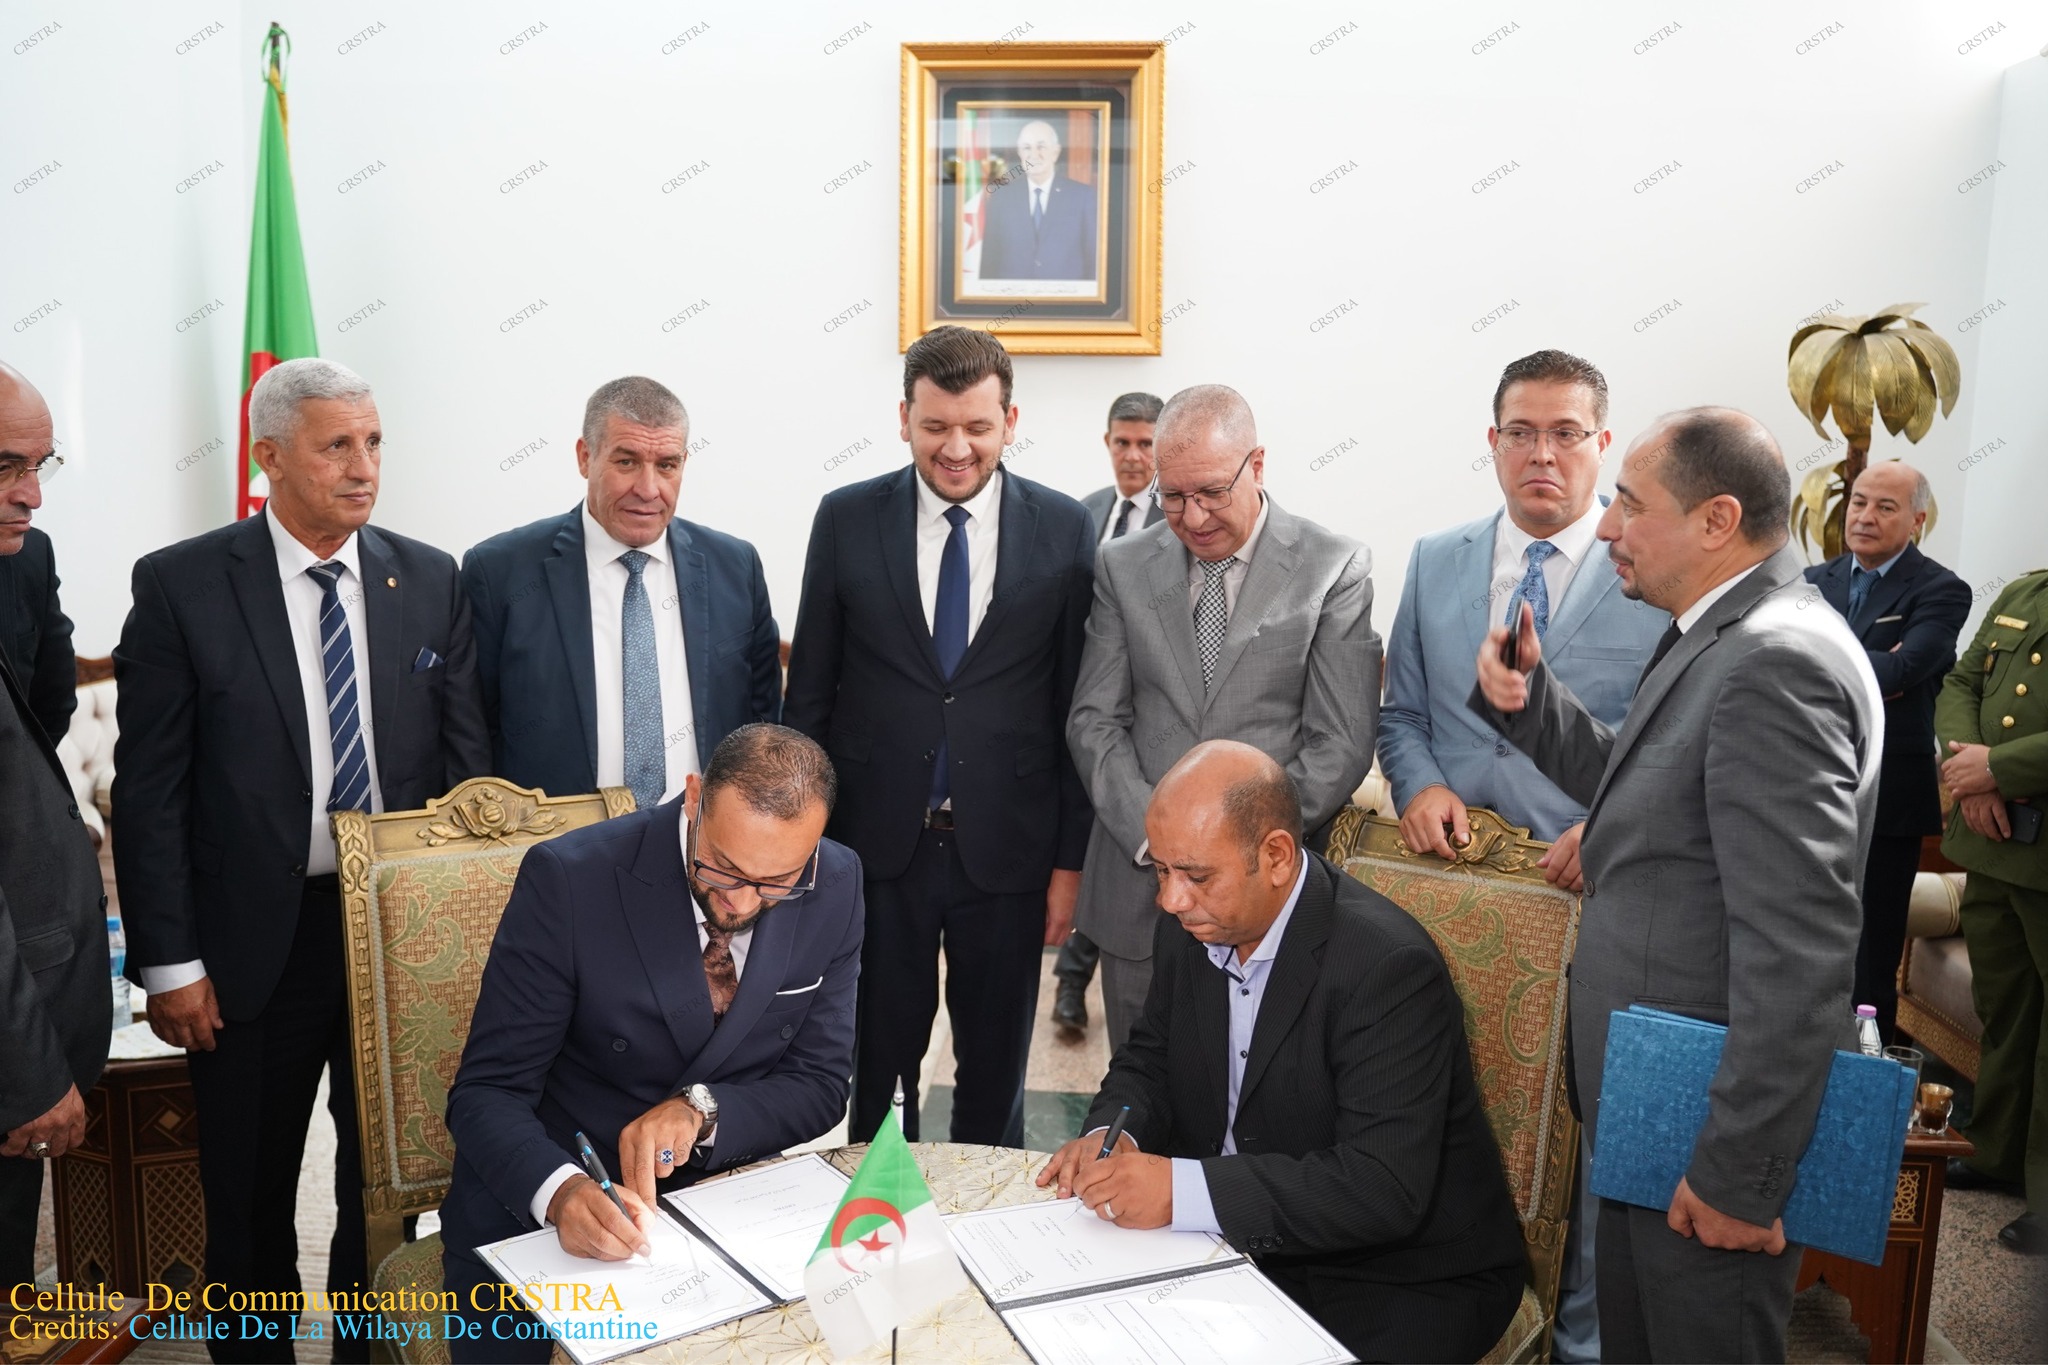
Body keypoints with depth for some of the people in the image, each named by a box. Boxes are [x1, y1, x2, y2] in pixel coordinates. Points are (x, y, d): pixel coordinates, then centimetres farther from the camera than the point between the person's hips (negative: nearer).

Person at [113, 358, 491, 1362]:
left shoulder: (431, 582, 1)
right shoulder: (181, 584, -6)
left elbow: (469, 759, 4)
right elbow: (149, 789, -6)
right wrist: (168, 963, -9)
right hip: (254, 946, -2)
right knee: (249, 1203, 15)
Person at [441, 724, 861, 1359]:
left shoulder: (835, 886, -9)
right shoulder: (569, 878, -18)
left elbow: (819, 1086, -2)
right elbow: (488, 1092, -15)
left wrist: (703, 1108, -22)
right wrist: (559, 1190, -35)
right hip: (542, 1199, -1)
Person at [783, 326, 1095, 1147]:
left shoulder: (1064, 531, -2)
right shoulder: (846, 520, -1)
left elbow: (1077, 707, 0)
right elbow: (809, 693, 3)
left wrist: (1071, 860, -1)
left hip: (1007, 850, 0)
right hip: (876, 845, 0)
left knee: (995, 1071, 16)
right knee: (872, 1064, 14)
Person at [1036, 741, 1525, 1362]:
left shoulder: (1389, 966, -26)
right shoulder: (1189, 928, -3)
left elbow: (1384, 1188, -30)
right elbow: (1150, 1058, 11)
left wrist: (1183, 1190, -36)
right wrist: (1113, 1133, -12)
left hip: (1403, 1280, -5)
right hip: (1247, 1242, 6)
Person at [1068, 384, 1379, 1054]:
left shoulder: (1336, 567, -3)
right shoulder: (1124, 566, 6)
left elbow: (1340, 745, -6)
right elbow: (1094, 721, 4)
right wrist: (1154, 835, -10)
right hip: (1138, 886, 2)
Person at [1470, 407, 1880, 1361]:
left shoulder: (1775, 662, -24)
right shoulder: (1716, 638, 8)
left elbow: (1798, 949, -27)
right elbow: (1634, 784, 16)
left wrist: (1738, 1172, -23)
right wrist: (1528, 698, 1)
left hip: (1709, 1135, -9)